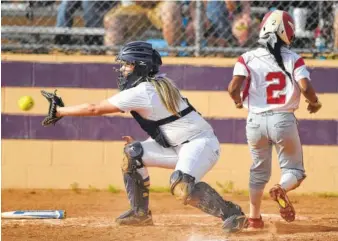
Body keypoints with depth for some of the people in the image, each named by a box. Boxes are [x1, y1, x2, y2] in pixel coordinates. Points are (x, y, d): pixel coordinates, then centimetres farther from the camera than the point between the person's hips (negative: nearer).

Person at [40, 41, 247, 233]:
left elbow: (95, 109, -15)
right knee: (133, 154, 7)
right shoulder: (158, 82, 6)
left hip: (201, 143, -10)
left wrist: (59, 111, -8)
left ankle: (232, 213, -25)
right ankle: (141, 212, 15)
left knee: (182, 186, -34)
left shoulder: (141, 93, -19)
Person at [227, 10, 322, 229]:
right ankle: (282, 189, -22)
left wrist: (238, 101, 10)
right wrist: (315, 103, 8)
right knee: (294, 169, 11)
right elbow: (305, 88, -13)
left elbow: (233, 88, -12)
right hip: (283, 120, -2)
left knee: (259, 171, 22)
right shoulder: (293, 59, -2)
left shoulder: (248, 58, -1)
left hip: (255, 121, 2)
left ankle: (254, 217, 21)